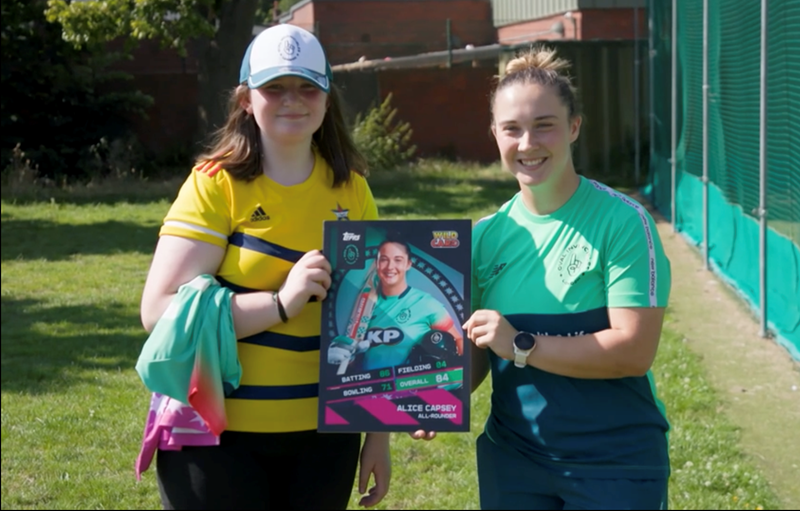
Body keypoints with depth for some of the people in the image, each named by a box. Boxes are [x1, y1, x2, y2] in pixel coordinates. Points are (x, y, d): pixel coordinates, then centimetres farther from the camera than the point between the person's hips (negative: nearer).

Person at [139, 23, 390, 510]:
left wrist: (379, 432, 9)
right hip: (218, 438, -4)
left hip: (325, 436, 4)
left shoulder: (351, 189, 6)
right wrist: (281, 302, -24)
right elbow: (159, 311, -16)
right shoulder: (216, 186, -8)